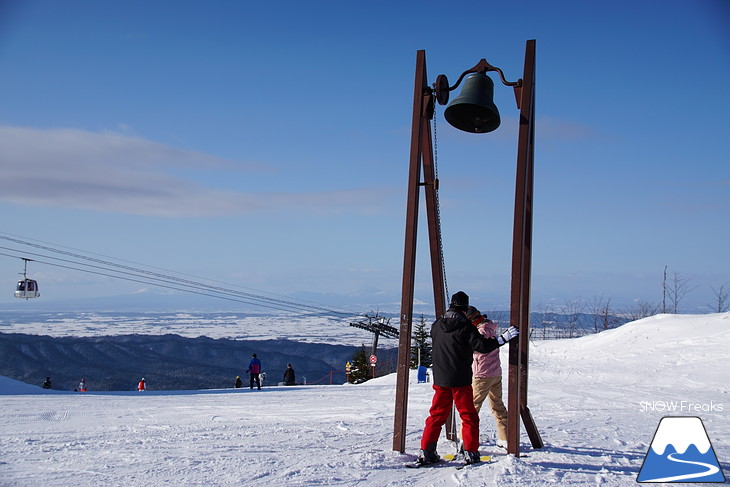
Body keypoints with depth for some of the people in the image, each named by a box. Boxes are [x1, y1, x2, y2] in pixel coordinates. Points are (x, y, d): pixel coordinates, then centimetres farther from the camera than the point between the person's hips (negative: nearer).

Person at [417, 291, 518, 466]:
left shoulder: (436, 325, 5)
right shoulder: (465, 327, -11)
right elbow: (481, 346, -15)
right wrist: (503, 339, -7)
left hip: (440, 379, 5)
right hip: (460, 380, -5)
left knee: (436, 415, 11)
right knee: (469, 417, 6)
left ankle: (426, 451, 6)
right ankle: (470, 452, 2)